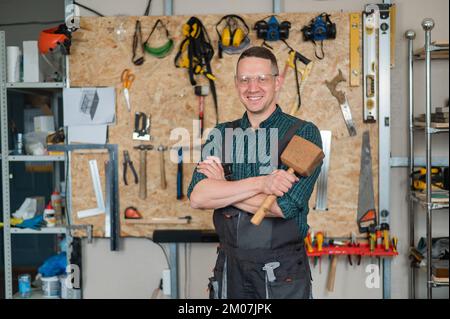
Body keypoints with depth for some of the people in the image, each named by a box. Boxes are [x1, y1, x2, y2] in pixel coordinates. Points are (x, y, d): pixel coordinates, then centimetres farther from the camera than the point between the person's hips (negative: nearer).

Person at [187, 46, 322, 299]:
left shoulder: (303, 133, -8)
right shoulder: (222, 134, 4)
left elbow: (284, 205, -20)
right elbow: (197, 197, -10)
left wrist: (222, 188, -9)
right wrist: (260, 183, -22)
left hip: (282, 272, -3)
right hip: (230, 267, 3)